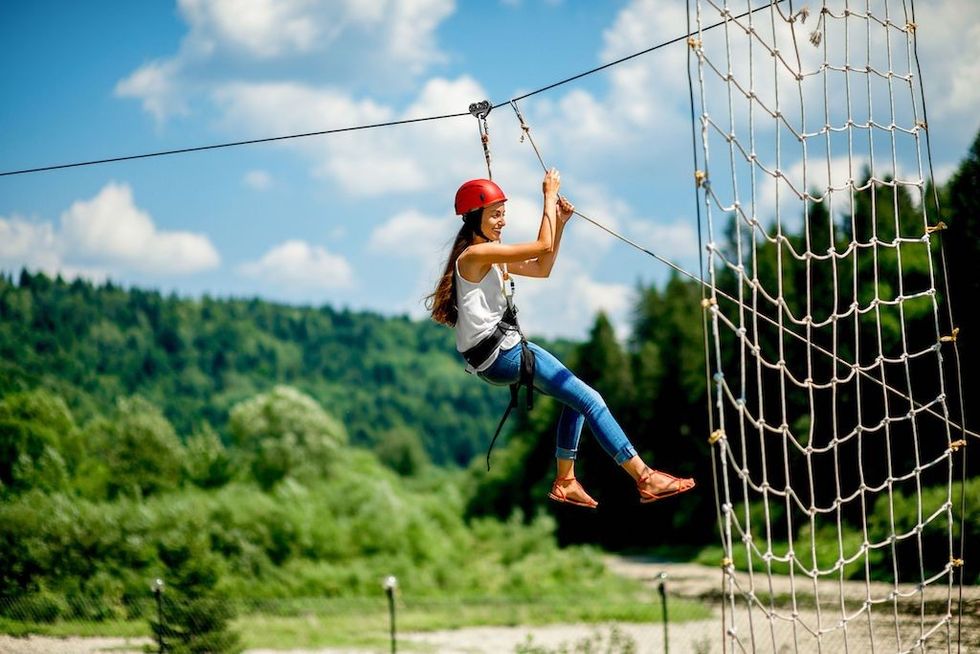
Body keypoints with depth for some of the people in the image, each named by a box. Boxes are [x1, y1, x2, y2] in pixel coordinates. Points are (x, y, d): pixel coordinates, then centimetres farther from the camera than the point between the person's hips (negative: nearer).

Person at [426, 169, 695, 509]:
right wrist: (549, 196, -8)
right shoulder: (475, 254, -14)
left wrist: (559, 223, 12)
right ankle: (645, 479, -13)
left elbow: (542, 269, 20)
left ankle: (565, 481, 19)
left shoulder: (490, 257, 16)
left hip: (500, 354, 11)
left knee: (577, 398, 17)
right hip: (501, 353, -11)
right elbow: (543, 247, -18)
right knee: (590, 401, -12)